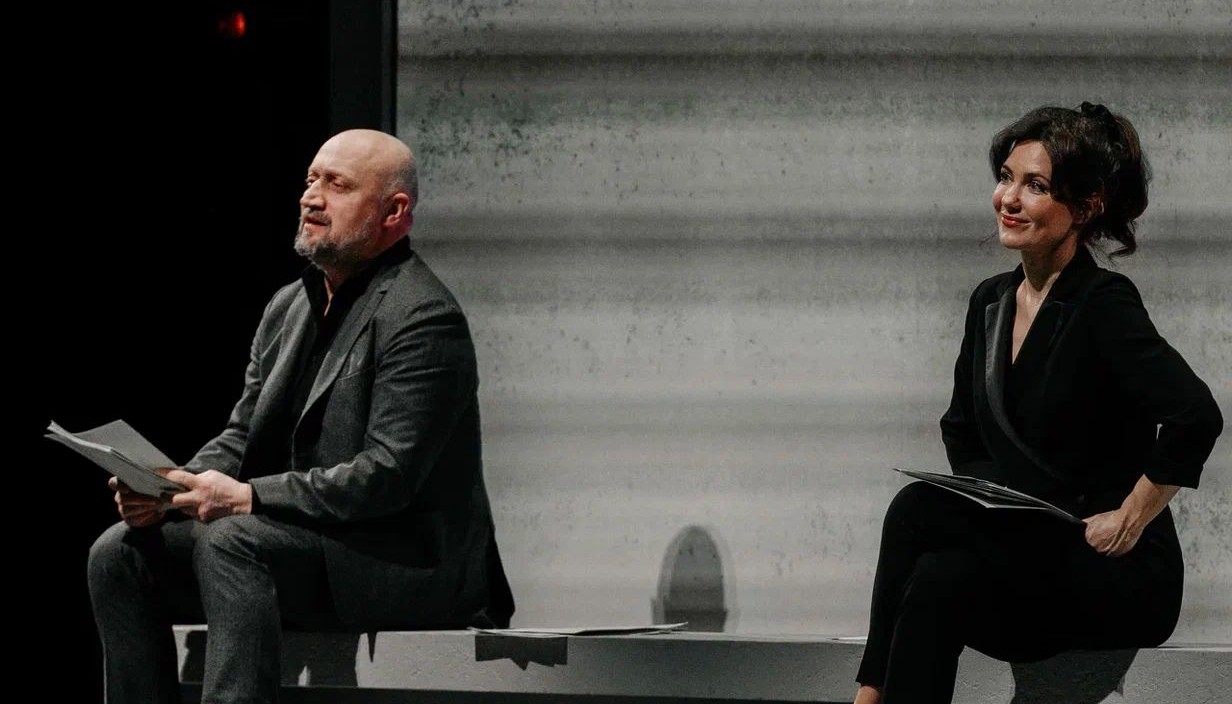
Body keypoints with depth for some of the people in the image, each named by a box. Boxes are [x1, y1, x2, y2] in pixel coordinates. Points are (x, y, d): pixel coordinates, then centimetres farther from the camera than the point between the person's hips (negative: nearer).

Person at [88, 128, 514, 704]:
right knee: (120, 552, -6)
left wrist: (247, 498, -24)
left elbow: (388, 474, -21)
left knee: (227, 540, -32)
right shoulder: (288, 307, 16)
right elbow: (241, 437, 15)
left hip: (408, 561, -9)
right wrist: (169, 490, -7)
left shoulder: (423, 318, -13)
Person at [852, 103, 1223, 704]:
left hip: (1123, 580, -6)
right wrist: (982, 503, 9)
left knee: (918, 512, -26)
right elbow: (962, 429, 27)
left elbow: (1195, 416, -27)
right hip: (1021, 554, 6)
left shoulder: (1103, 305, -13)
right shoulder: (991, 301, 11)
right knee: (937, 580, -28)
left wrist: (1128, 523, -19)